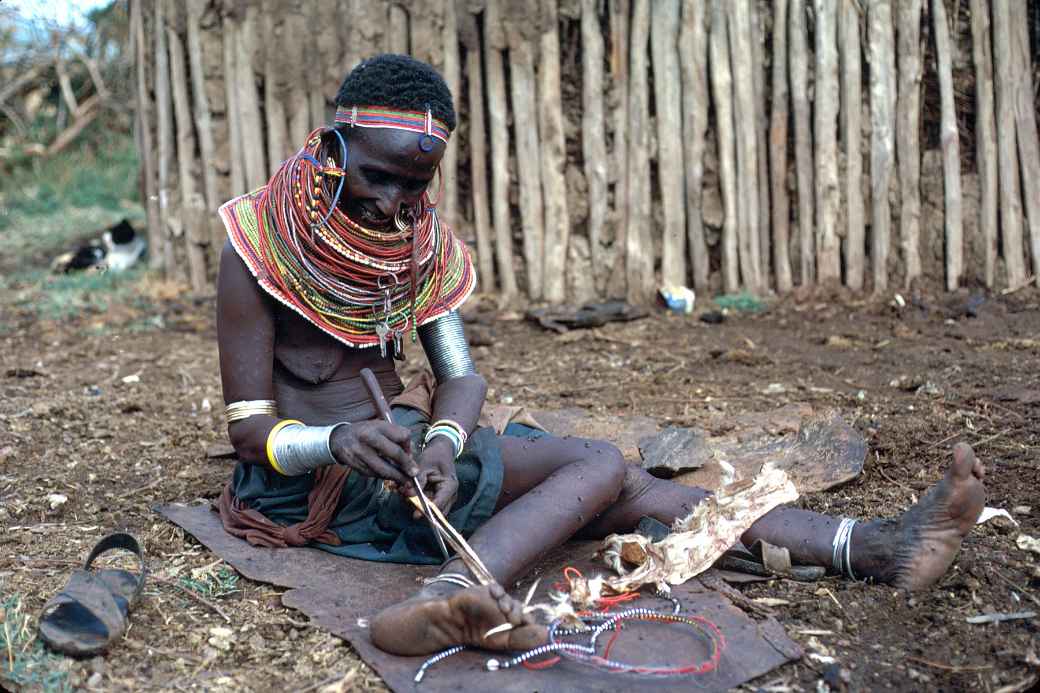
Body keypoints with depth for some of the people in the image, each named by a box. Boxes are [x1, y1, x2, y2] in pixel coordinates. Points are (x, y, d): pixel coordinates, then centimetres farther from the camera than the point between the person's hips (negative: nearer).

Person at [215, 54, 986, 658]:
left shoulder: (421, 241, 5)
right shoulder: (259, 249, -11)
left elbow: (461, 372, -2)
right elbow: (249, 428, -13)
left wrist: (443, 439, -26)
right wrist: (339, 441, -34)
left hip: (401, 445, 6)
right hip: (308, 471, -6)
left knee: (621, 489, -11)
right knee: (597, 464, -23)